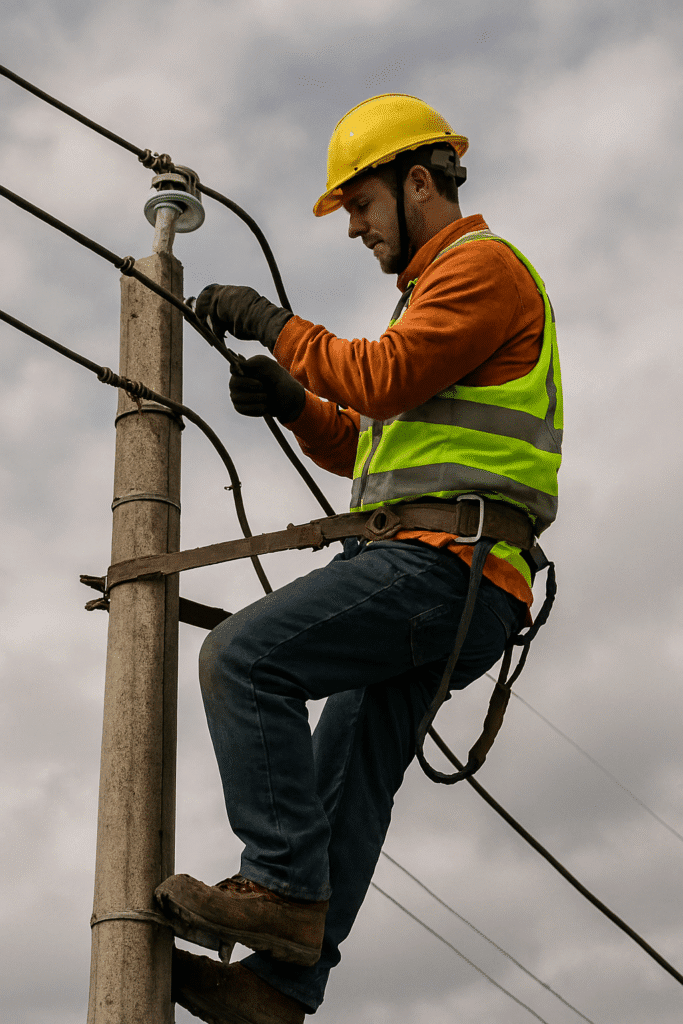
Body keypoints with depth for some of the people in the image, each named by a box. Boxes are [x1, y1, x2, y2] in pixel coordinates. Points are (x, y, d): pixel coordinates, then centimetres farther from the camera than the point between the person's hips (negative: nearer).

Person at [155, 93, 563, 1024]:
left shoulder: (484, 263, -1)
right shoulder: (439, 290, 31)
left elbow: (381, 380, -15)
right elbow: (369, 448, 31)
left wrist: (271, 322, -3)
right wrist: (291, 399, 14)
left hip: (443, 563, -10)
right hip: (446, 592, 10)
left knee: (244, 655, -20)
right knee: (349, 774, 5)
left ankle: (282, 891, -19)